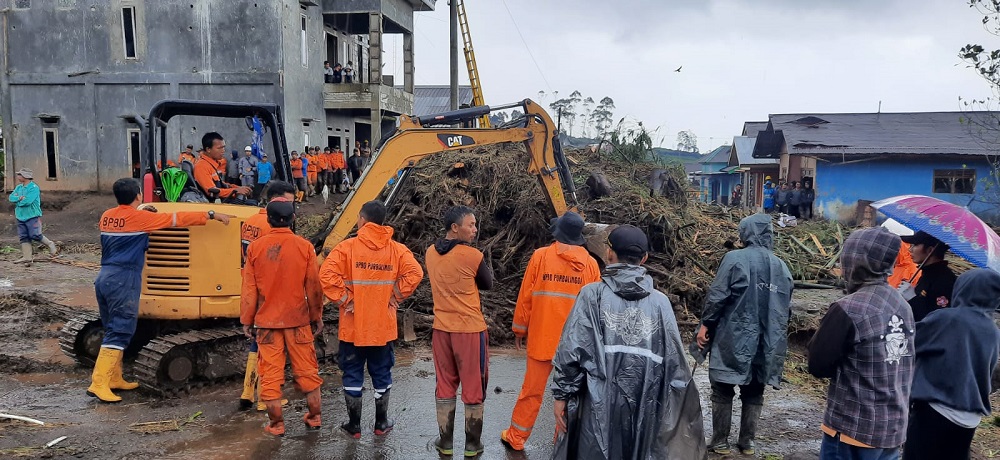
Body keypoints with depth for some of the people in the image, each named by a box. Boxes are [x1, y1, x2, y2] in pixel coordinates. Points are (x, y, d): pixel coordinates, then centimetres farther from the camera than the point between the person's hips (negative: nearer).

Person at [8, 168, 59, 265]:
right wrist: (20, 198, -16)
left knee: (35, 235, -11)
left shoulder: (34, 188, -13)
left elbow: (27, 201, -23)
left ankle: (50, 245, 12)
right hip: (20, 217, 8)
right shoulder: (18, 187, 13)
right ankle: (26, 257, 7)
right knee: (24, 238, 5)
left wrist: (18, 202, -5)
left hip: (32, 216, -8)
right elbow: (11, 197, 2)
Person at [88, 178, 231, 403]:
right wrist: (211, 215, 2)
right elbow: (178, 219, -5)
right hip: (124, 281, -8)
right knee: (118, 333, -6)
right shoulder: (140, 218, -9)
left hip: (104, 277, 8)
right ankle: (98, 383, -10)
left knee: (113, 330, 17)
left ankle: (114, 378, 25)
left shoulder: (107, 216, 11)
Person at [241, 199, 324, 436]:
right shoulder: (304, 247, -7)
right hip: (298, 319, 0)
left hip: (266, 321, 0)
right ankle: (314, 417, 24)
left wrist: (246, 320, 9)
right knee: (306, 369, 13)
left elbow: (249, 289, -1)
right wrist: (317, 317, 10)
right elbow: (313, 287, -2)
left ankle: (276, 423, 16)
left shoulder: (255, 247, -6)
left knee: (271, 373, 9)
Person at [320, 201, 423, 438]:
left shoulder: (347, 247, -9)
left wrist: (342, 300, -11)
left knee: (352, 374, 12)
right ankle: (381, 423, 25)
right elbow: (415, 273, -15)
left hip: (353, 325, -2)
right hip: (384, 325, 2)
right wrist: (396, 296, -5)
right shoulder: (396, 249, -2)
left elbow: (327, 275, -20)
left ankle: (354, 425, 20)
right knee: (382, 374, 15)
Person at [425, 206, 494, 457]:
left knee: (444, 385, 14)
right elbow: (488, 284, 0)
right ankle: (472, 444, 18)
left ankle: (445, 441, 22)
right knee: (474, 386, 8)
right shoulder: (472, 255, -15)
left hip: (442, 328, 5)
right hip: (470, 328, -5)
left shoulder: (430, 253, 2)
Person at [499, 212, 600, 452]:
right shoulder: (590, 263, -3)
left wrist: (519, 328, 9)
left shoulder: (541, 256, -7)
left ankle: (515, 437, 21)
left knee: (532, 390, 10)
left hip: (542, 337, -1)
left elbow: (526, 296, -3)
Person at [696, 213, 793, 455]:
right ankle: (747, 442, 21)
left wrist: (706, 325, -2)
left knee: (723, 392, 7)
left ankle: (720, 442, 12)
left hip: (734, 339, -4)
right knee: (754, 394, 15)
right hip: (767, 344, 5)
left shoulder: (734, 259, -10)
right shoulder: (782, 266, 7)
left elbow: (717, 295, -12)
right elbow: (786, 308, 13)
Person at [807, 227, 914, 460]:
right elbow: (903, 367, 14)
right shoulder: (903, 306, 4)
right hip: (894, 427, 7)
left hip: (854, 428, -7)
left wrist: (823, 332, 3)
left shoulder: (848, 309, -20)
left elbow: (818, 365, -12)